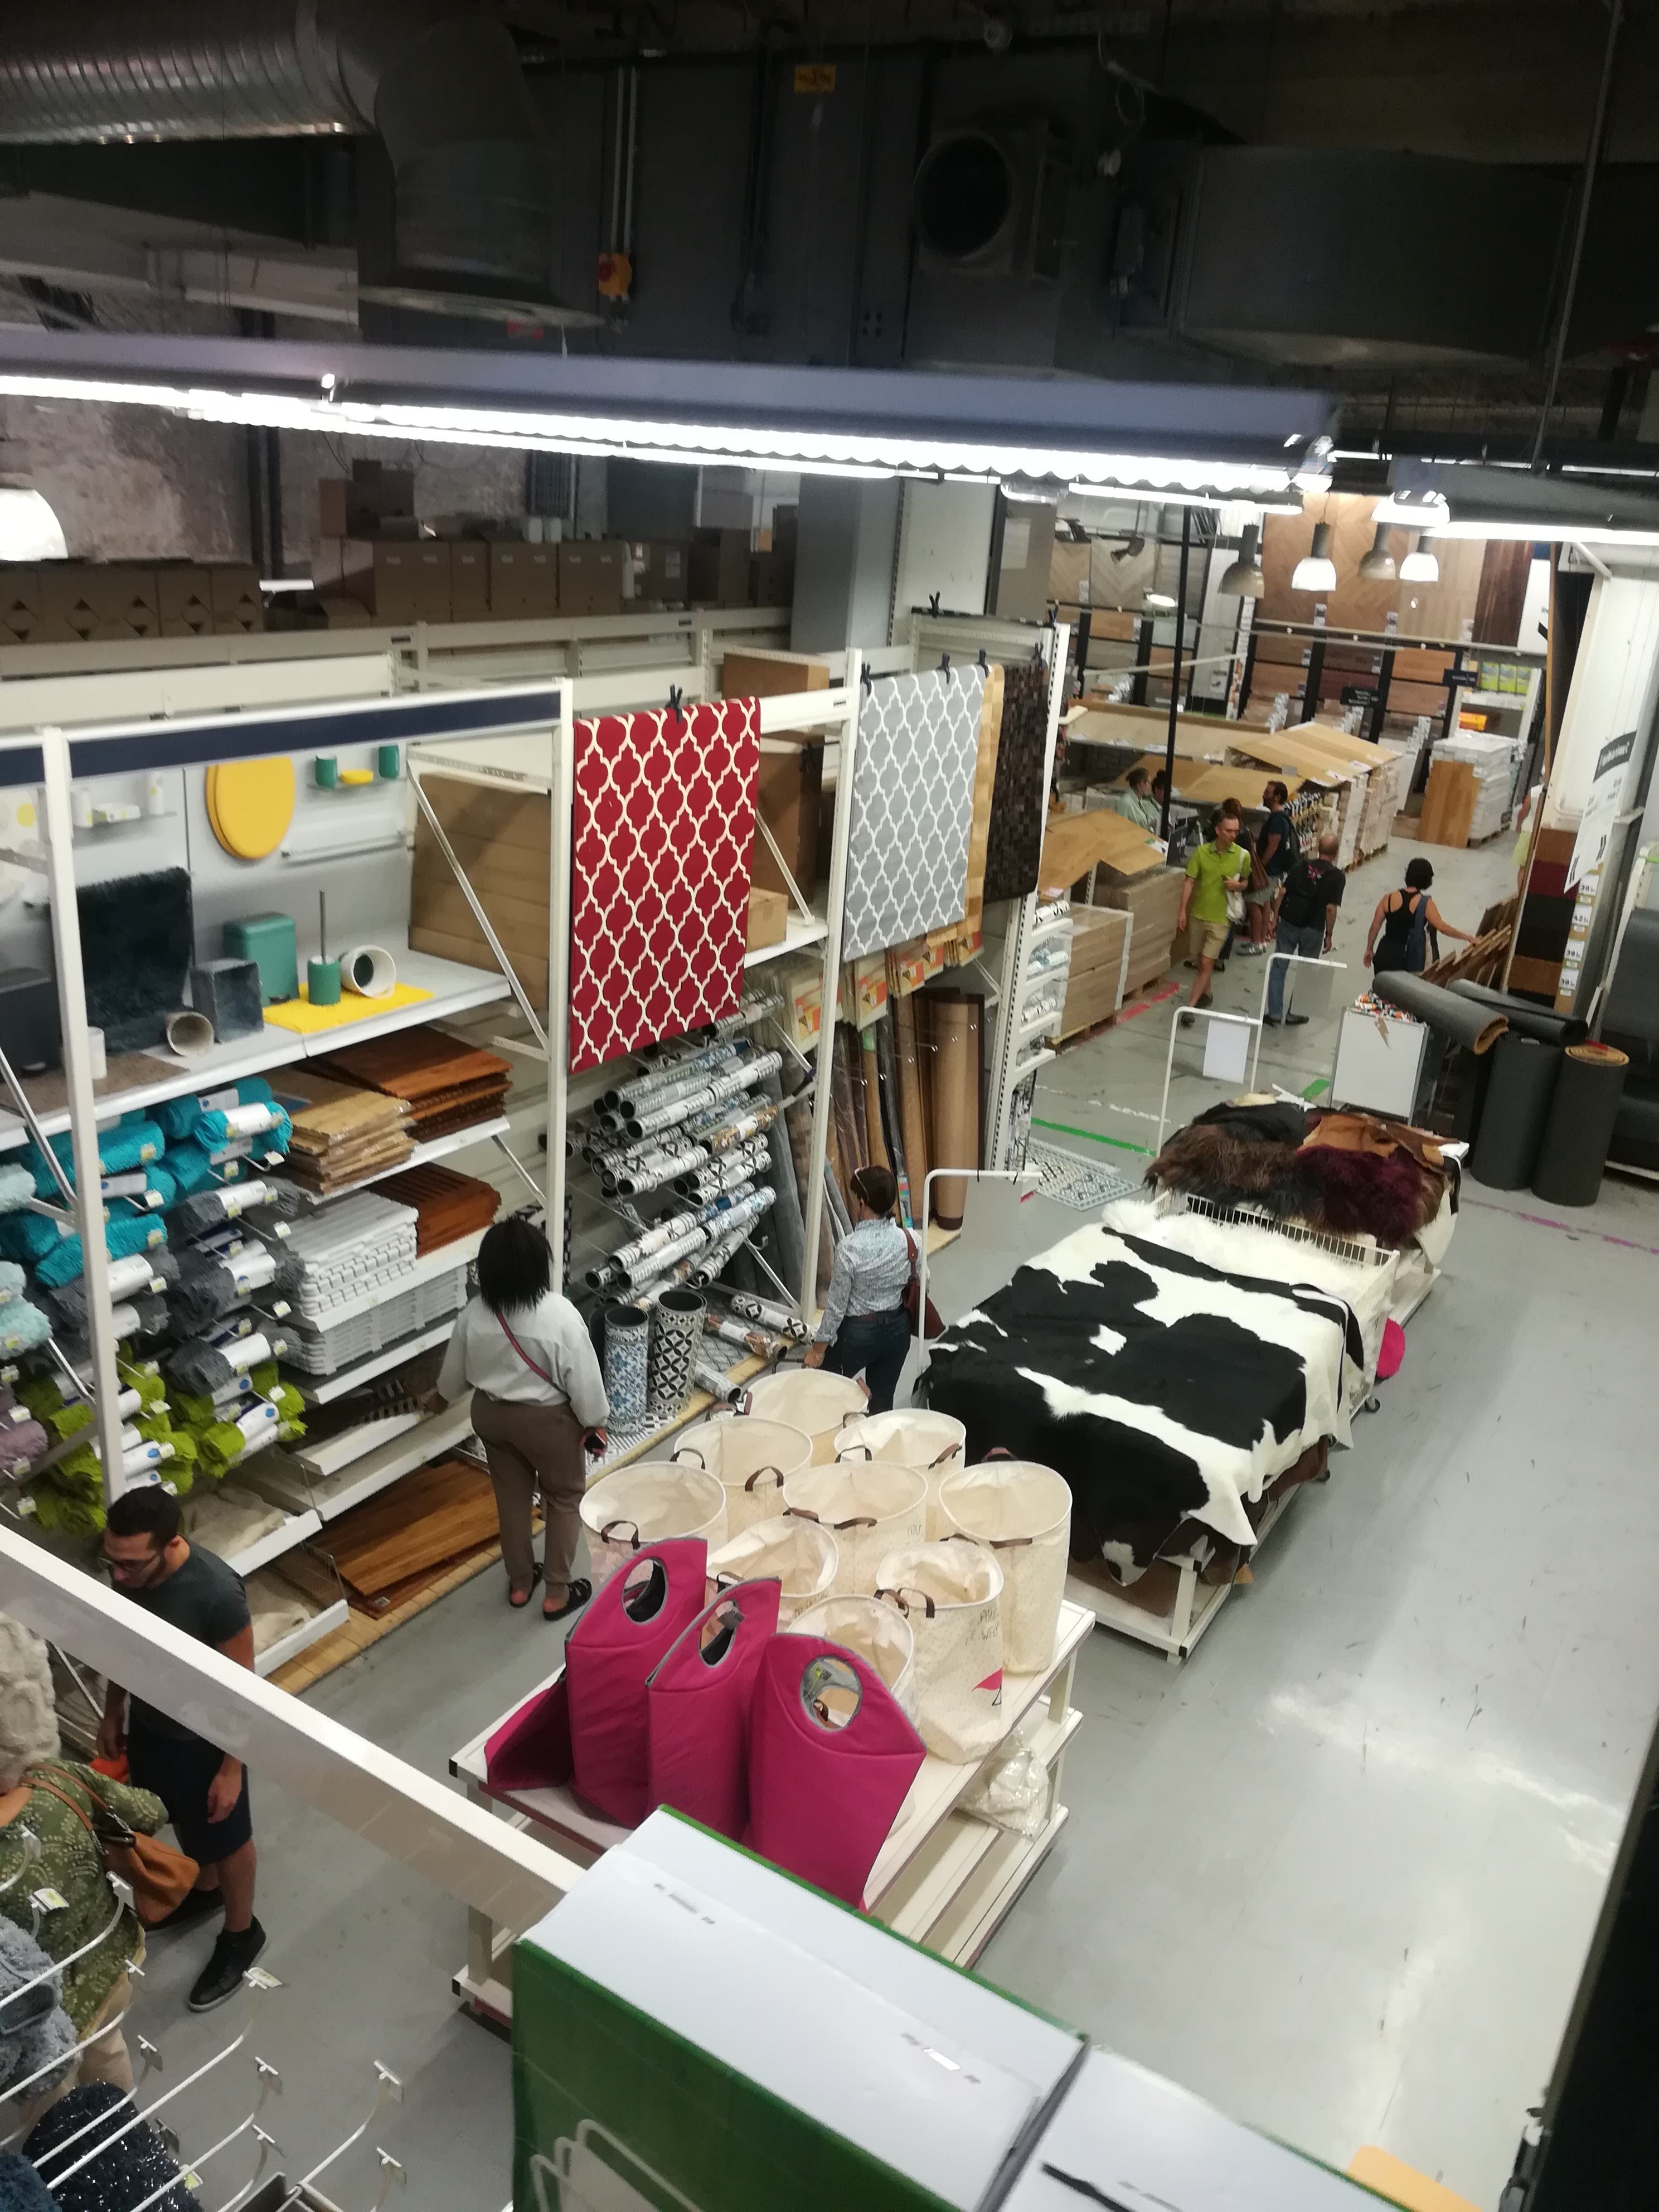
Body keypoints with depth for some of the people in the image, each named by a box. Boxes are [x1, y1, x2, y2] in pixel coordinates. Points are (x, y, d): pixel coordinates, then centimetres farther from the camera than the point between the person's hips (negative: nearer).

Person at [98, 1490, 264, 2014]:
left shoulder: (217, 1593, -38)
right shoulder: (126, 1570, -18)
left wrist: (231, 1768, -16)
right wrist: (112, 1714, 13)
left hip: (203, 1739, -6)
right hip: (148, 1723, 6)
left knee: (225, 1837, 19)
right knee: (184, 1822, 31)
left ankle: (241, 1934, 44)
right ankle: (205, 1890, 59)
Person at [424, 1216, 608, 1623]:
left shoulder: (475, 1315, -13)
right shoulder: (560, 1316, -28)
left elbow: (455, 1369, 4)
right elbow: (584, 1380, -19)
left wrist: (440, 1397, 24)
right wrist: (595, 1422, -3)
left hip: (491, 1415, 5)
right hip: (547, 1420, -4)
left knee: (511, 1496, 22)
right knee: (565, 1499, 15)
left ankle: (519, 1583, 36)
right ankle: (557, 1593, 23)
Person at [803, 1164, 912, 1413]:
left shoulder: (850, 1248, -24)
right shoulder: (906, 1239, -10)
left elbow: (836, 1305, -16)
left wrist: (819, 1347, -5)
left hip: (858, 1333, -5)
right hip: (897, 1329, 5)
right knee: (882, 1402, 16)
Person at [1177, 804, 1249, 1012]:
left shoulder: (1243, 856, -7)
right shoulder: (1202, 852, -5)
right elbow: (1190, 882, -2)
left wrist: (1238, 885, -15)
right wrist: (1183, 911, -7)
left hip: (1220, 917, -2)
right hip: (1197, 914, 2)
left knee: (1207, 964, -9)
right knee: (1200, 961, 16)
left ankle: (1191, 1005, -7)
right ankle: (1205, 994, 38)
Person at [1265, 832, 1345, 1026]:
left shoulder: (1300, 865, 0)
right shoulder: (1337, 877, -7)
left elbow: (1282, 894, 0)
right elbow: (1331, 908, -11)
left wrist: (1275, 921, 8)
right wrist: (1329, 935, -1)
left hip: (1288, 924, 2)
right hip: (1313, 931, -2)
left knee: (1279, 969, 9)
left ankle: (1274, 1014, 9)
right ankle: (1294, 1015, 19)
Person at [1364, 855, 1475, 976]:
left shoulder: (1390, 898, -2)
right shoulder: (1425, 903, -11)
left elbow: (1375, 927, 2)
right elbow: (1442, 928, -16)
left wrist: (1369, 949, 14)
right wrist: (1466, 937, -4)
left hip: (1385, 954, 3)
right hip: (1407, 960, -3)